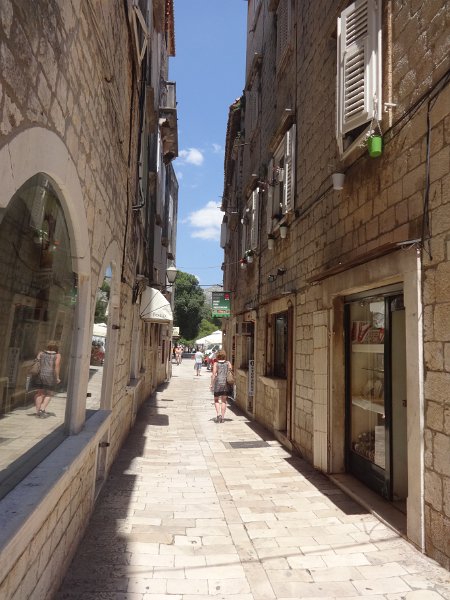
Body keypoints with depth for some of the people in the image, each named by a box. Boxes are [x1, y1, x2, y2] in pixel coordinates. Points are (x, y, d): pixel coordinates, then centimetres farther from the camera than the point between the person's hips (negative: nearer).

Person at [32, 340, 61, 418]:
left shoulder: (41, 353, 10)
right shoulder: (57, 355, 1)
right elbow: (57, 366, -8)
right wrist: (57, 378, -3)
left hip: (39, 375, 3)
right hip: (50, 376, -3)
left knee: (39, 393, 16)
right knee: (49, 394, 12)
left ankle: (37, 411, 15)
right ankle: (42, 410, -1)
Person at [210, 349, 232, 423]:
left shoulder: (216, 364, -3)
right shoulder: (228, 363, 5)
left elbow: (214, 374, -7)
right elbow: (231, 370, -5)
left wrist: (211, 384, -4)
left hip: (218, 382, -2)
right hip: (226, 382, 2)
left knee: (216, 400, 13)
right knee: (224, 400, 11)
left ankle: (218, 414, -5)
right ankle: (222, 417, 11)